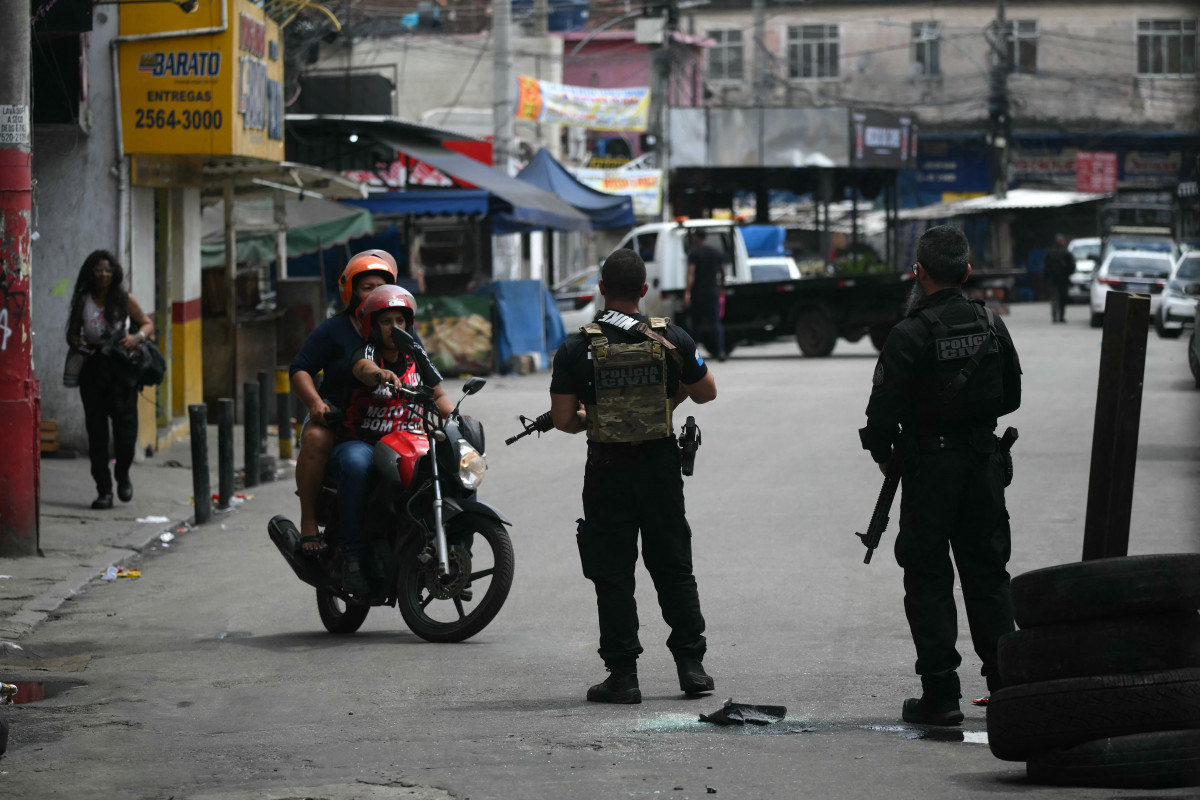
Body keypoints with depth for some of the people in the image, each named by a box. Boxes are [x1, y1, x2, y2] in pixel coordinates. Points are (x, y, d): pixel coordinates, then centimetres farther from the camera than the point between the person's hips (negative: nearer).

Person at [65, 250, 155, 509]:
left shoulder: (125, 300, 2)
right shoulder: (83, 302, 4)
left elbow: (147, 324, 10)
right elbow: (72, 333, 12)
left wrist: (137, 337, -11)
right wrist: (78, 344, -10)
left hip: (121, 369, -1)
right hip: (93, 369, 1)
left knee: (125, 427, -7)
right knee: (96, 431, 0)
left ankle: (123, 475, 21)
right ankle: (103, 490, 7)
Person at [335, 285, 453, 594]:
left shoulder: (415, 355, 11)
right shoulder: (367, 351, -7)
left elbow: (438, 395, 17)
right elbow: (363, 368, -32)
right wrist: (380, 374, -56)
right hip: (361, 443, -5)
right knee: (356, 465, -41)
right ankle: (352, 556, -35)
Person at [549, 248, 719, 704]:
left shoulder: (576, 349, -8)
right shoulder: (672, 339, -3)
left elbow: (562, 419, -9)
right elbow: (706, 392, 9)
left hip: (607, 471, -2)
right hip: (660, 467, 2)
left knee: (613, 576, 4)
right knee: (674, 569, 13)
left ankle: (623, 675, 3)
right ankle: (691, 664, 13)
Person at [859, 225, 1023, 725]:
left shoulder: (910, 336, -16)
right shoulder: (992, 326, 1)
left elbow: (884, 409, -16)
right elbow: (1011, 396, 12)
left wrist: (883, 453, 2)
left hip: (929, 466, -5)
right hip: (984, 460, 5)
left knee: (929, 580, 2)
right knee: (987, 572, 15)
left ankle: (940, 693, -1)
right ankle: (1007, 680, 16)